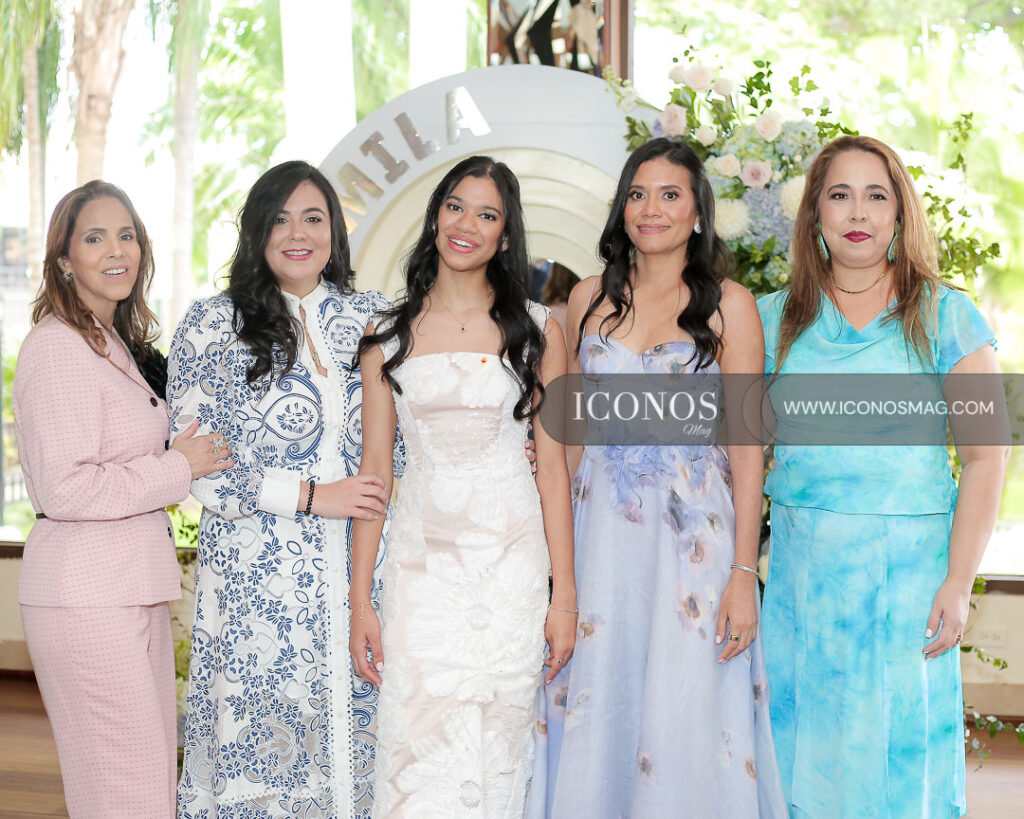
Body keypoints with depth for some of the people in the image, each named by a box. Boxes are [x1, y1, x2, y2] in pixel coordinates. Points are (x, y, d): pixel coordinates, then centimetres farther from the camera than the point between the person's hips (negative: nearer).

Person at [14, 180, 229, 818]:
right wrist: (177, 468, -12)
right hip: (85, 595, -9)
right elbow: (63, 489, -20)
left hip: (135, 590, 10)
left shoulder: (116, 345, 18)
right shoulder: (57, 348, -12)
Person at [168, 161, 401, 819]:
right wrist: (311, 496, -11)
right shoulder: (213, 325, 1)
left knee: (355, 731, 4)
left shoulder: (373, 317, 10)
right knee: (264, 739, 1)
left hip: (360, 565, 3)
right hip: (259, 573, -3)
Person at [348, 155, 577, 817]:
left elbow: (552, 465, 3)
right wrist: (361, 597, 1)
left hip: (512, 559, -1)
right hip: (421, 558, 1)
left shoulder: (536, 330, 4)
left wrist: (564, 593, -2)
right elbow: (373, 467, 6)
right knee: (419, 750, -2)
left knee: (497, 744, 1)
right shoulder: (389, 333, 7)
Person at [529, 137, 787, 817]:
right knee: (596, 708, 7)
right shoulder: (591, 298, 9)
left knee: (688, 720, -2)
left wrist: (744, 573, -11)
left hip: (694, 529, -3)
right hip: (601, 526, 3)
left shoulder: (728, 304, -2)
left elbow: (747, 446, -5)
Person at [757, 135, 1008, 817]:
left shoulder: (947, 317, 0)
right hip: (802, 565, 3)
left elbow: (984, 458, -3)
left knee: (898, 757, 2)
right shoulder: (777, 319, 7)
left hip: (907, 563, -2)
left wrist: (958, 583, -11)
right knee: (804, 756, 9)